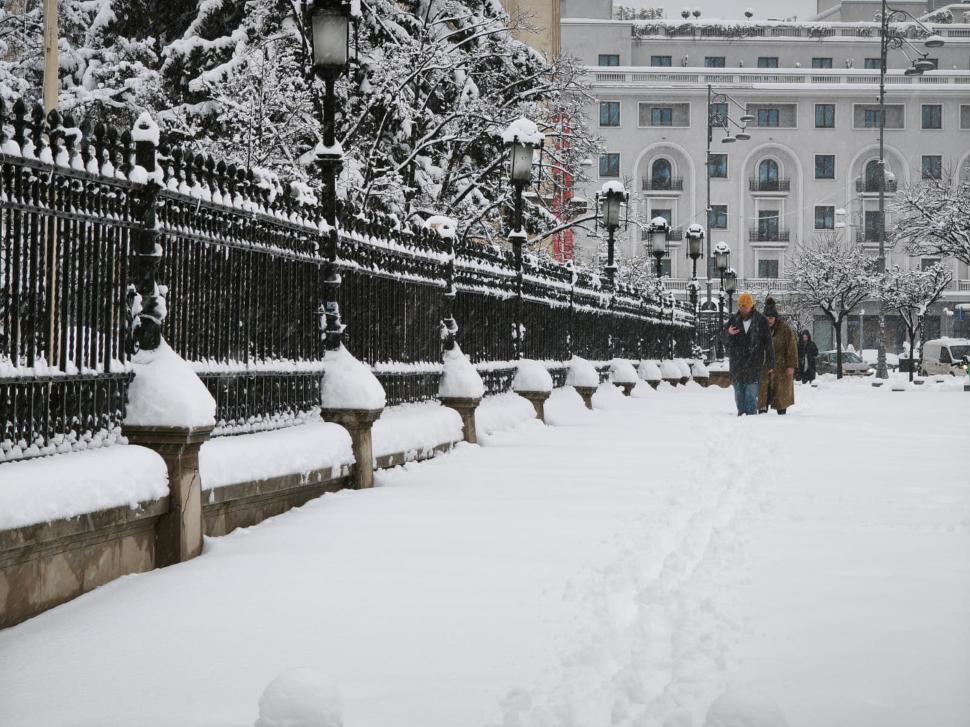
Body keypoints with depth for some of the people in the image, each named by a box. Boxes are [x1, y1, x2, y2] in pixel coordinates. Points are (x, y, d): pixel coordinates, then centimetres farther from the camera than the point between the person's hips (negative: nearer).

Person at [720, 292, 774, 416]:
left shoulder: (761, 321, 2)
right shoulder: (734, 320, 8)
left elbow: (768, 343, 4)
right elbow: (723, 338, 6)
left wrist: (770, 363, 2)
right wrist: (728, 333, -19)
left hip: (754, 363, -3)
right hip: (737, 363, 3)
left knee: (751, 395, -9)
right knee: (739, 394, 7)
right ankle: (741, 414, 15)